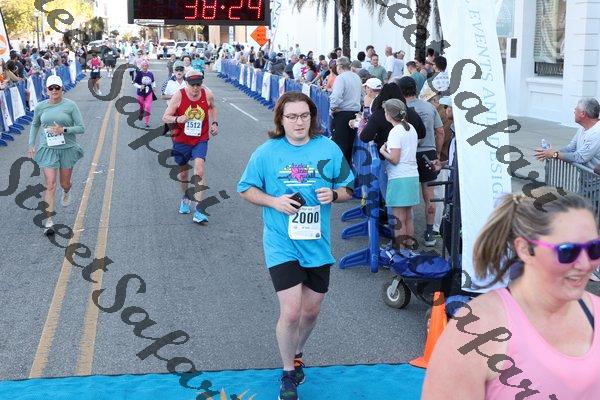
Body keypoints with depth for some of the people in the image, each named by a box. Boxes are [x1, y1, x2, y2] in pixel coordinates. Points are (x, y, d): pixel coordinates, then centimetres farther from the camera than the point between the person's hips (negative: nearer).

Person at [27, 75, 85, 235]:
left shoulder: (70, 105, -8)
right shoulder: (40, 106, 0)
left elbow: (81, 128, -7)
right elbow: (35, 125, 17)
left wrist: (64, 130, -20)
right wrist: (31, 145, 13)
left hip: (67, 148, 0)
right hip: (48, 148, 0)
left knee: (65, 183, 14)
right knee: (50, 184, -9)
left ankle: (66, 192, 53)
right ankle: (48, 221, -8)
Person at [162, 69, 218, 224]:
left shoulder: (207, 95, -9)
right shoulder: (178, 96, -15)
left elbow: (213, 107, 16)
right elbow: (165, 118, -12)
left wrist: (214, 123, 4)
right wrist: (178, 119, -31)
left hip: (200, 140, 0)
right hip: (181, 140, 0)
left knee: (199, 169, -19)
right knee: (182, 171, 16)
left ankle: (198, 210, -20)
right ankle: (186, 197, 47)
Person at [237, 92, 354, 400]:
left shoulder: (329, 149, -2)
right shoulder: (266, 153, -6)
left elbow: (348, 188, 8)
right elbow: (246, 189, 4)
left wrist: (333, 194, -15)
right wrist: (274, 201, -14)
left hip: (317, 244, 3)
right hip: (282, 245, -3)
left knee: (311, 310, 14)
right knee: (290, 312, -9)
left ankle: (296, 354, 45)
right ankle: (289, 374, 15)